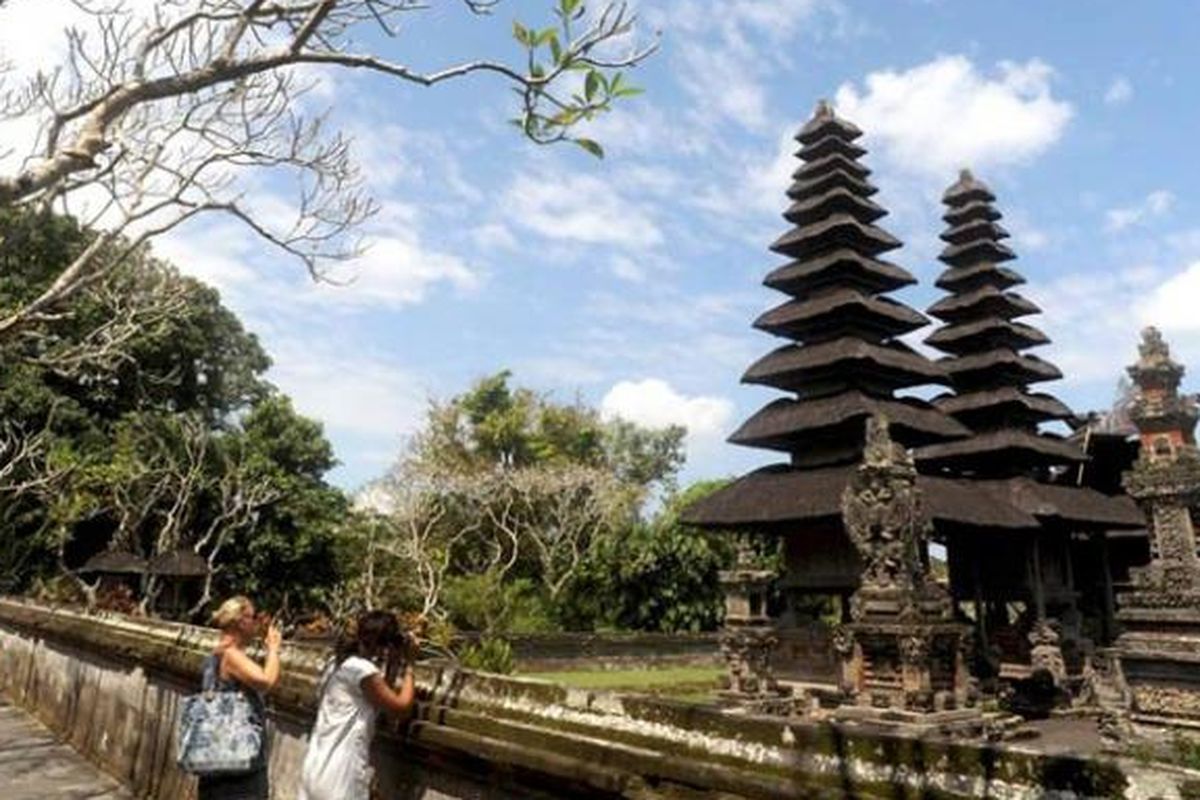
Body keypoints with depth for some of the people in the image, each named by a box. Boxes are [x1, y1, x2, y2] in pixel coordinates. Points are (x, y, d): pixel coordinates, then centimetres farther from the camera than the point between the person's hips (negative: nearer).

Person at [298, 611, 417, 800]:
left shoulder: (340, 663, 8)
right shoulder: (362, 669, -19)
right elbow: (401, 704, -11)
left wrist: (393, 666, 10)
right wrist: (408, 667, 0)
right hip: (340, 772, -9)